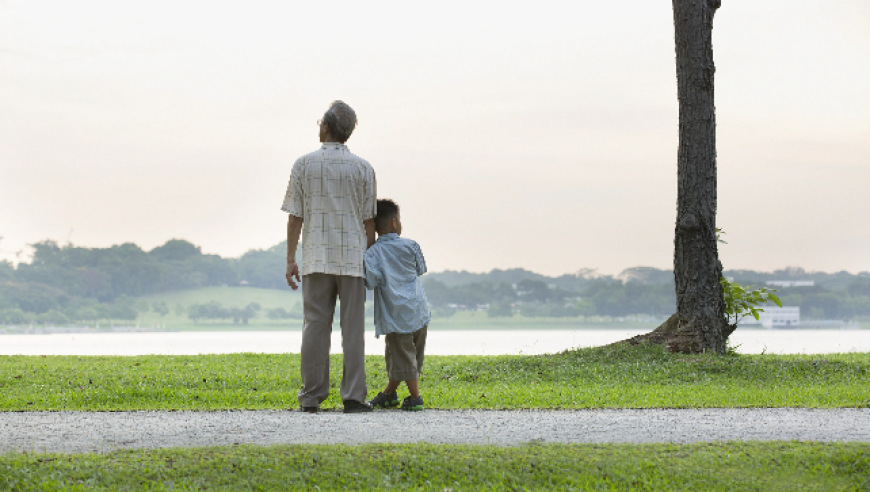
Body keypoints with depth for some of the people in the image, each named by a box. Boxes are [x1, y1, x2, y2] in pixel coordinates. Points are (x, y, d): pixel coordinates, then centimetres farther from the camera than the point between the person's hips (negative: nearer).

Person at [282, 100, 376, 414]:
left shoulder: (304, 165, 0)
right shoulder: (363, 168, 1)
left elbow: (295, 217, -1)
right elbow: (369, 221, 2)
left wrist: (291, 260, 5)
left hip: (317, 259, 0)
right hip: (352, 259, 0)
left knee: (315, 327, 3)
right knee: (353, 328, 1)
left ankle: (312, 397, 3)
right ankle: (353, 397, -3)